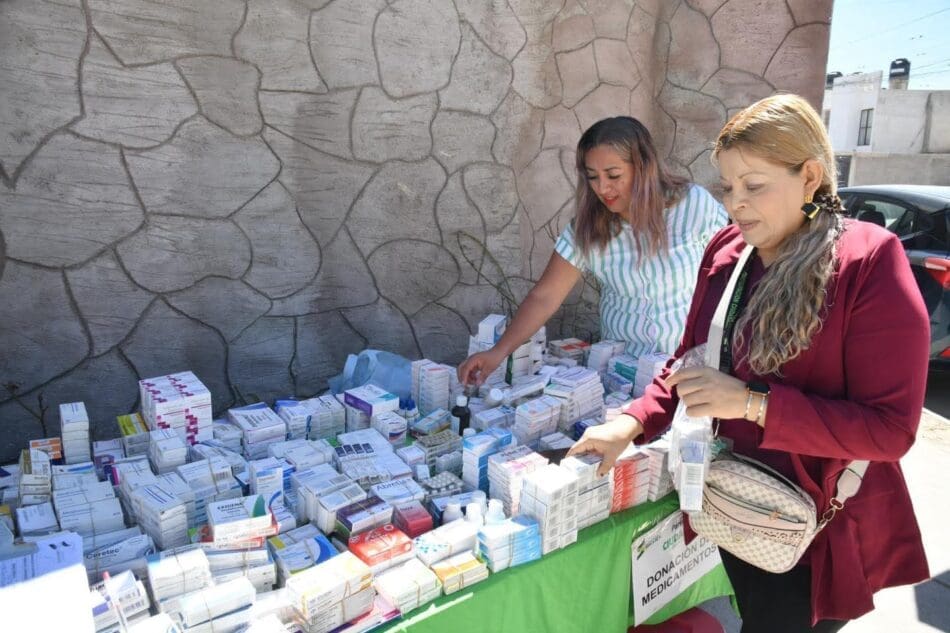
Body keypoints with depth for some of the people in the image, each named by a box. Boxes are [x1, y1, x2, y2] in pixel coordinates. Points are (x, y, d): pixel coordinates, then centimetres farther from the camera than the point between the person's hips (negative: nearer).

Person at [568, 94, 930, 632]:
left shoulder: (869, 262, -19)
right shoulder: (725, 253, -1)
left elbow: (891, 428, -21)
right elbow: (692, 361, 6)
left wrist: (752, 403, -29)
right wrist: (631, 423, -11)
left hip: (819, 529, -5)